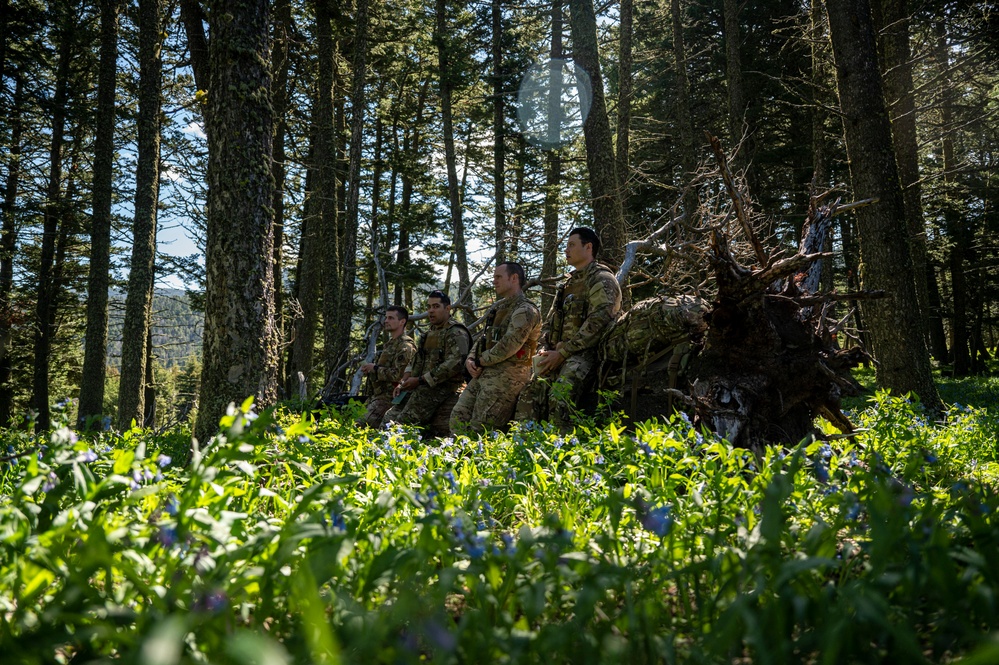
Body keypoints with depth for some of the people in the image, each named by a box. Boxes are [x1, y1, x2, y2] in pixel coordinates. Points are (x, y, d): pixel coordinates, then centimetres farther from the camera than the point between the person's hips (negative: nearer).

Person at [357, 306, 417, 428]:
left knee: (360, 427, -21)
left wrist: (375, 368, -14)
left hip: (389, 399, -10)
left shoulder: (405, 346, -13)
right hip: (379, 396, 10)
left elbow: (399, 375, -22)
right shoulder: (391, 343, 20)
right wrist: (370, 370, 13)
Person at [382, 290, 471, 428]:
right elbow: (415, 360, 25)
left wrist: (419, 380, -19)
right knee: (389, 418, 1)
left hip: (440, 387, -9)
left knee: (403, 422, -19)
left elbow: (453, 365, -21)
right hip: (419, 387, 9)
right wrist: (403, 382, 6)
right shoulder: (430, 333, 22)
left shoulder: (456, 333, -9)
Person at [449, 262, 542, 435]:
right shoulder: (498, 307, 21)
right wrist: (470, 360, 4)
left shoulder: (525, 310, -9)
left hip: (506, 376, -9)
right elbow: (483, 338, 23)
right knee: (458, 418, 4)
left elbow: (509, 345, -20)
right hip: (483, 373, 9)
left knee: (480, 428, -11)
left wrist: (481, 361, -10)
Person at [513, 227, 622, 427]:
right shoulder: (570, 283, 24)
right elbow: (549, 322, 25)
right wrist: (548, 349, 5)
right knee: (530, 394, -8)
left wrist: (563, 352, -16)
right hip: (558, 355, 8)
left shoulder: (602, 280, -4)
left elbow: (597, 323, -16)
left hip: (585, 353, -8)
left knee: (559, 397, -29)